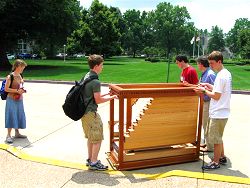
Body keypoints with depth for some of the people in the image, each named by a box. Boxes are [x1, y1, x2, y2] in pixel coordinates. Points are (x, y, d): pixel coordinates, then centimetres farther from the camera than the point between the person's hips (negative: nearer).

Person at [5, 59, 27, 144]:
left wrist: (22, 90, 0)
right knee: (11, 116, -5)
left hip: (19, 100, 7)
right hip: (12, 100, -7)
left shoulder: (20, 76, 8)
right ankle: (9, 135, 4)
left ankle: (17, 133, 26)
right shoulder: (10, 76, -13)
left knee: (19, 116, 13)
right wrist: (17, 91, -21)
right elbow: (6, 89, -15)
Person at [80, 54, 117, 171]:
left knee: (91, 137, 20)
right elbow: (98, 100, -18)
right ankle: (94, 163, 9)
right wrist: (112, 97, -7)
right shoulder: (95, 81, -20)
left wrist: (105, 95, 17)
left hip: (84, 111, 10)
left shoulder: (86, 77, 10)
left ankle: (90, 159, 30)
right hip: (90, 113, -10)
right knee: (97, 139, 1)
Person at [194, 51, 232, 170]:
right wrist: (210, 86, 9)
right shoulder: (227, 73, 10)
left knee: (216, 138, 3)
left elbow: (216, 96, -21)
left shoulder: (221, 76, -21)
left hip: (218, 114, -10)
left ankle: (215, 162, 16)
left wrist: (204, 90, -9)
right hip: (222, 112, 10)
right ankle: (222, 157, 35)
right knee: (218, 137, 22)